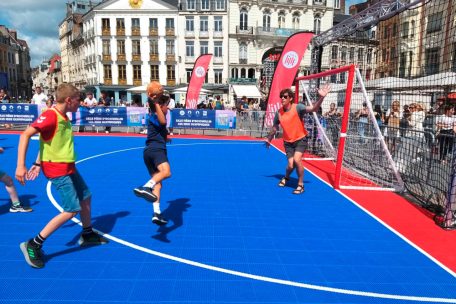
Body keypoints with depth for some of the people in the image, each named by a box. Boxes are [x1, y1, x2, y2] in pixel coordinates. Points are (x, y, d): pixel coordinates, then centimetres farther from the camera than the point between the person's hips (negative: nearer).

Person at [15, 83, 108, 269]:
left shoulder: (63, 118, 10)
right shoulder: (50, 115, -18)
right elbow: (25, 135, -25)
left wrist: (38, 163, 19)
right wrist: (20, 165, -31)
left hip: (68, 167, 10)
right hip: (57, 169, -10)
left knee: (85, 197, 19)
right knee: (71, 210, -10)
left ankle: (87, 235, 36)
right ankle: (33, 245, 0)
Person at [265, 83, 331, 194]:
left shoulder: (297, 107, -15)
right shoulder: (279, 112, -4)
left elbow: (313, 108, -31)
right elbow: (274, 128, 12)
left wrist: (321, 97, -48)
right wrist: (269, 140, 23)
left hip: (300, 139, -3)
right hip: (288, 142, 3)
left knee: (297, 160, -24)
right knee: (290, 165, -4)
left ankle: (301, 185, -3)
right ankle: (286, 178, 34)